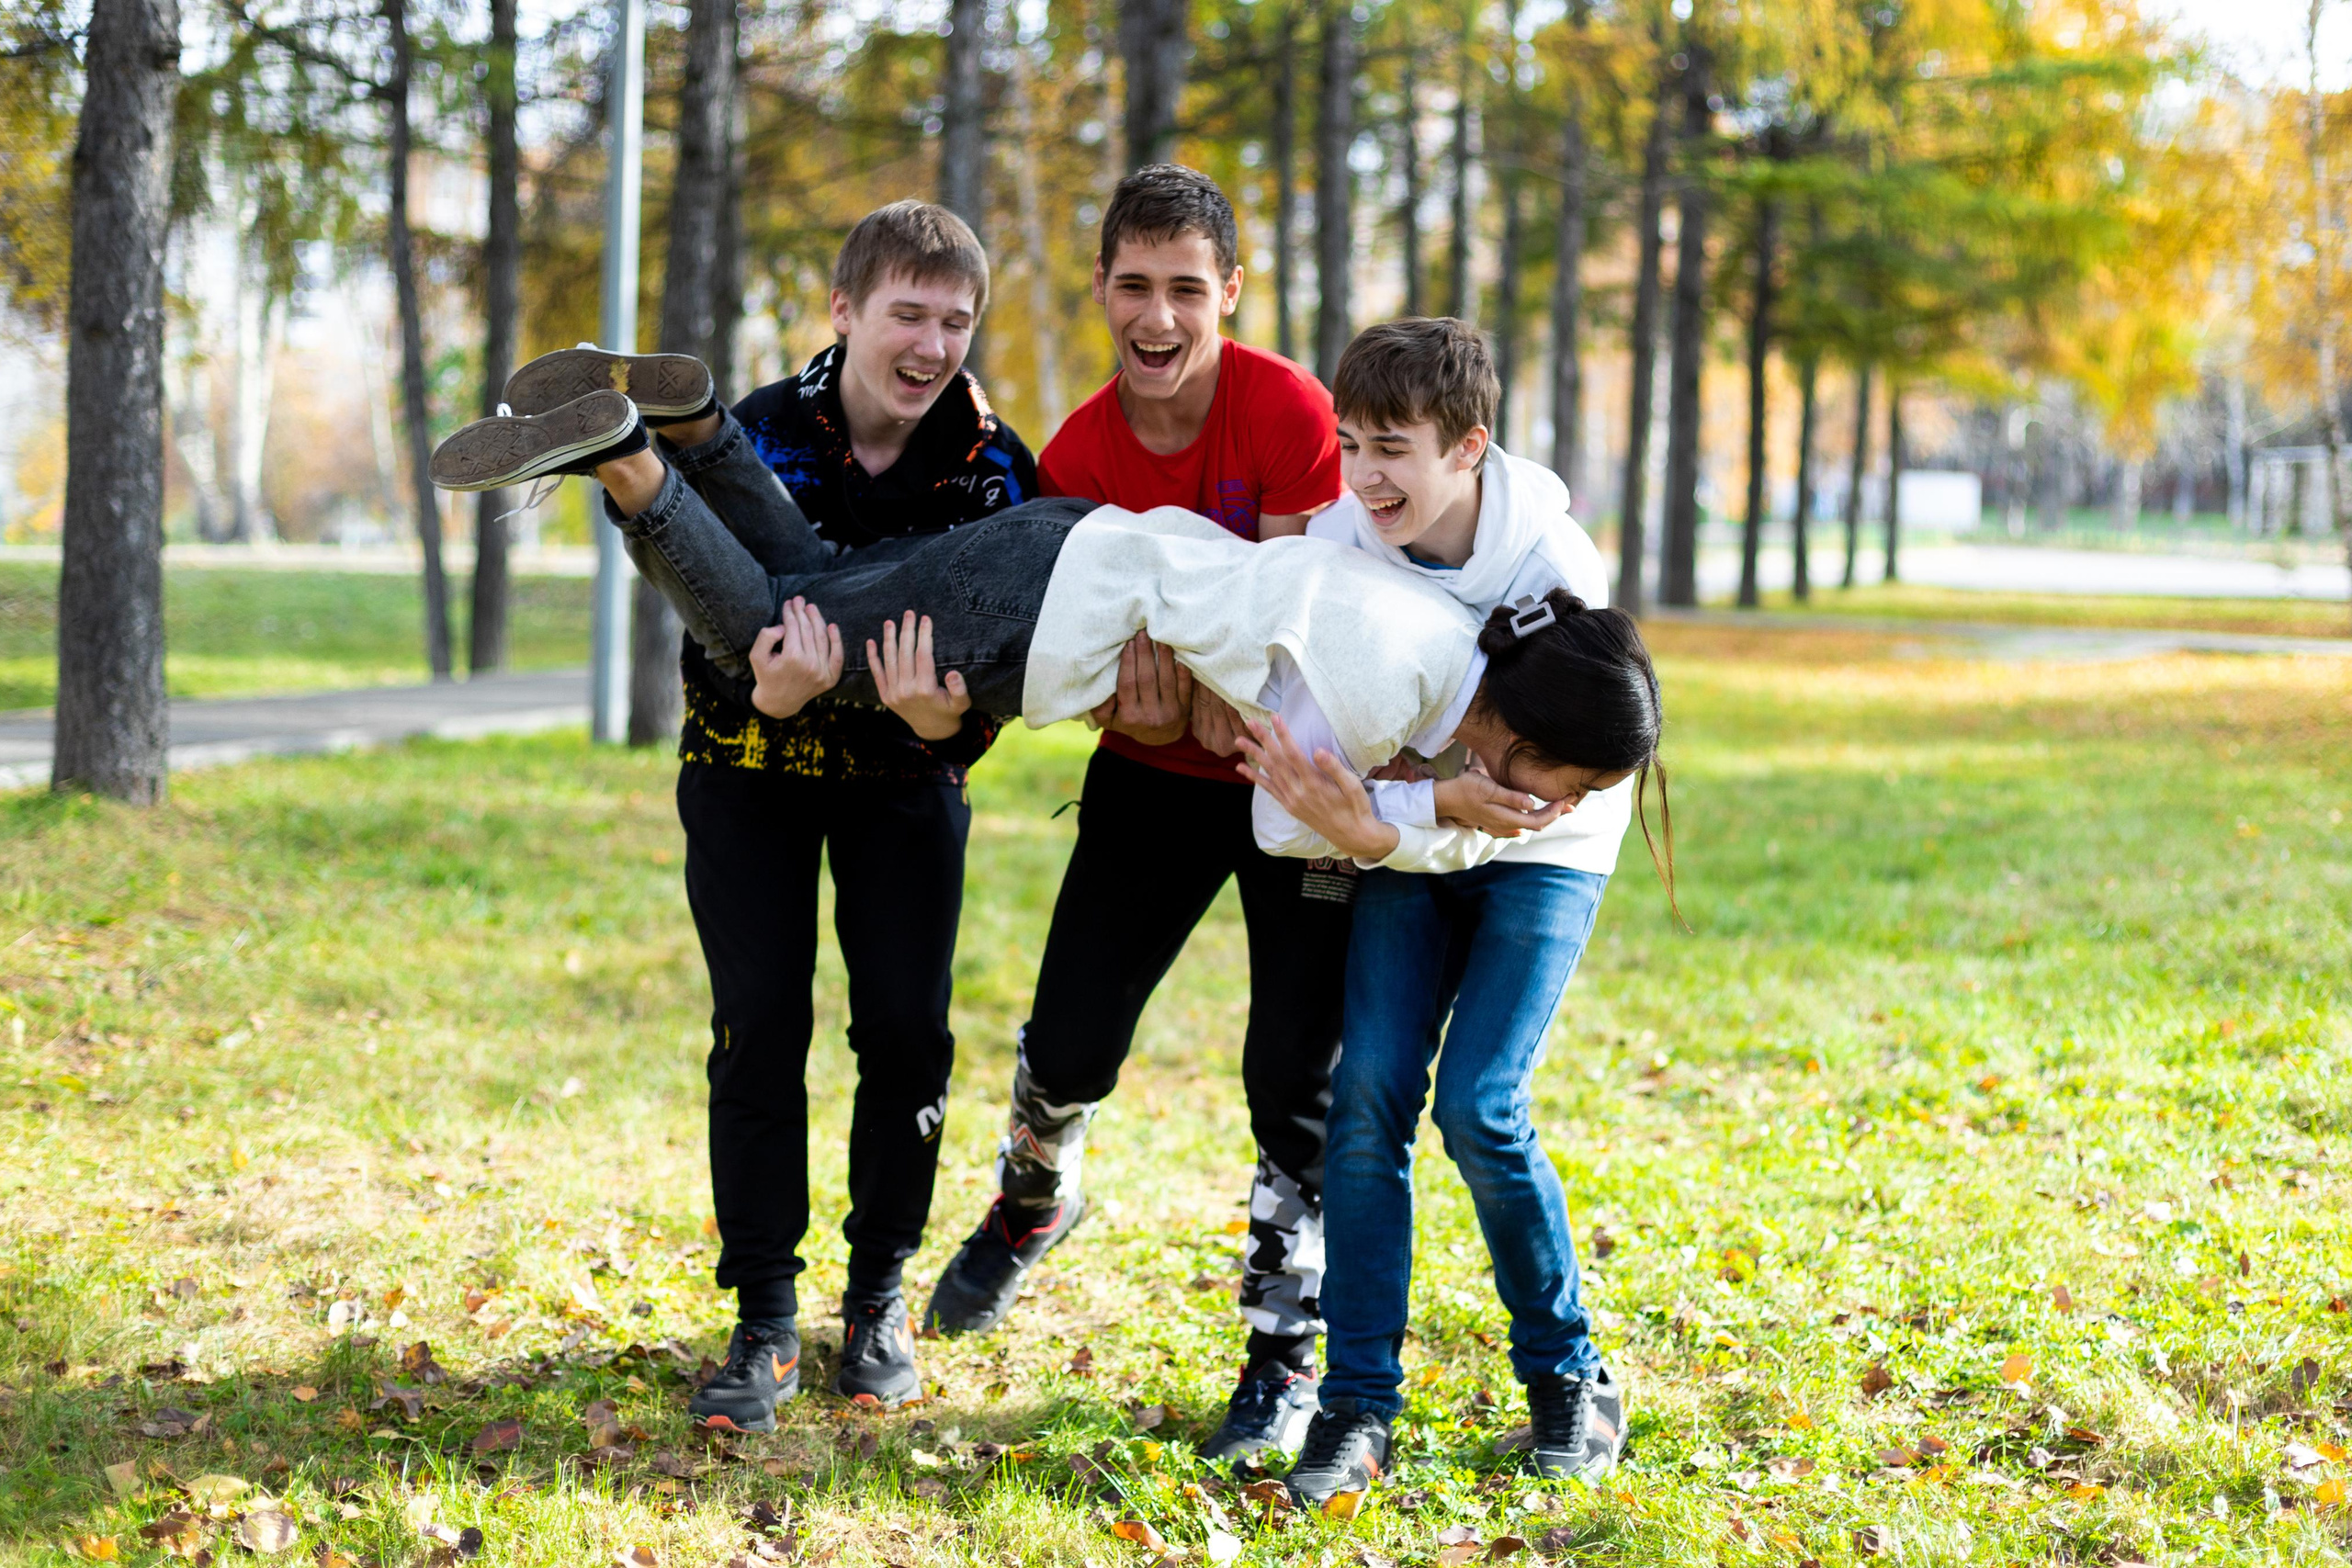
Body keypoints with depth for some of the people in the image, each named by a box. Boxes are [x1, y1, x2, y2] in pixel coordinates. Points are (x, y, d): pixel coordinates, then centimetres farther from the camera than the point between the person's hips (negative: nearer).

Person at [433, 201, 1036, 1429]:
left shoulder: (991, 468, -16)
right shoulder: (758, 439, -22)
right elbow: (725, 633, -23)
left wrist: (947, 713, -39)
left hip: (904, 765, 1)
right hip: (753, 759, -1)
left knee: (906, 1028, -4)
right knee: (759, 1029, -8)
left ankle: (880, 1295, 15)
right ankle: (764, 1323, 0)